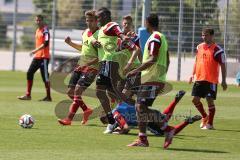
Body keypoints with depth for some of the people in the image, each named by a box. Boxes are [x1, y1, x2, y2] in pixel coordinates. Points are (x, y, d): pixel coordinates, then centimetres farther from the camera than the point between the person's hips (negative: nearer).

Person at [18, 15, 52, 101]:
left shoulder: (45, 30, -10)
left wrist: (35, 50, -22)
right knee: (29, 73, 5)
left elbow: (46, 43, -20)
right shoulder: (37, 30, 16)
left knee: (45, 76, -5)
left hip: (44, 57, -9)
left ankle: (48, 96, 2)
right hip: (37, 56, 9)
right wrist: (35, 52, 16)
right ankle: (28, 95, 9)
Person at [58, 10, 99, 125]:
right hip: (80, 65, 9)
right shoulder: (85, 32, 12)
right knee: (70, 92, 6)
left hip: (91, 68, -9)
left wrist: (89, 63, -24)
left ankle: (69, 119, -19)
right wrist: (71, 43, 15)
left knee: (78, 90, -20)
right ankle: (86, 110, 26)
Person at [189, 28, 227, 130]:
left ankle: (210, 124, 6)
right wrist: (193, 74, 14)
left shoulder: (217, 49, -9)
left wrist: (223, 81, -9)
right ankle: (205, 117, 27)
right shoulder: (199, 47, 10)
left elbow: (223, 65, -7)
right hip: (199, 79, 6)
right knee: (195, 99, 5)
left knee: (210, 100, -4)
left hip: (211, 80, -6)